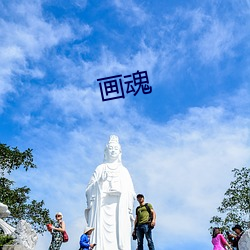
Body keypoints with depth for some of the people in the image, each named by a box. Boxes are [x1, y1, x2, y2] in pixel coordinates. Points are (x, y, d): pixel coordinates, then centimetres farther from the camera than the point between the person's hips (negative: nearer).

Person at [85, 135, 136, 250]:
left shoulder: (124, 170, 18)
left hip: (120, 209, 1)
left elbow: (130, 193, 12)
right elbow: (90, 189, 8)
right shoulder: (100, 168, 14)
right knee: (102, 236, -13)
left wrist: (129, 211, 3)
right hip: (102, 207, -1)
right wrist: (100, 181, -9)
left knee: (120, 235, -10)